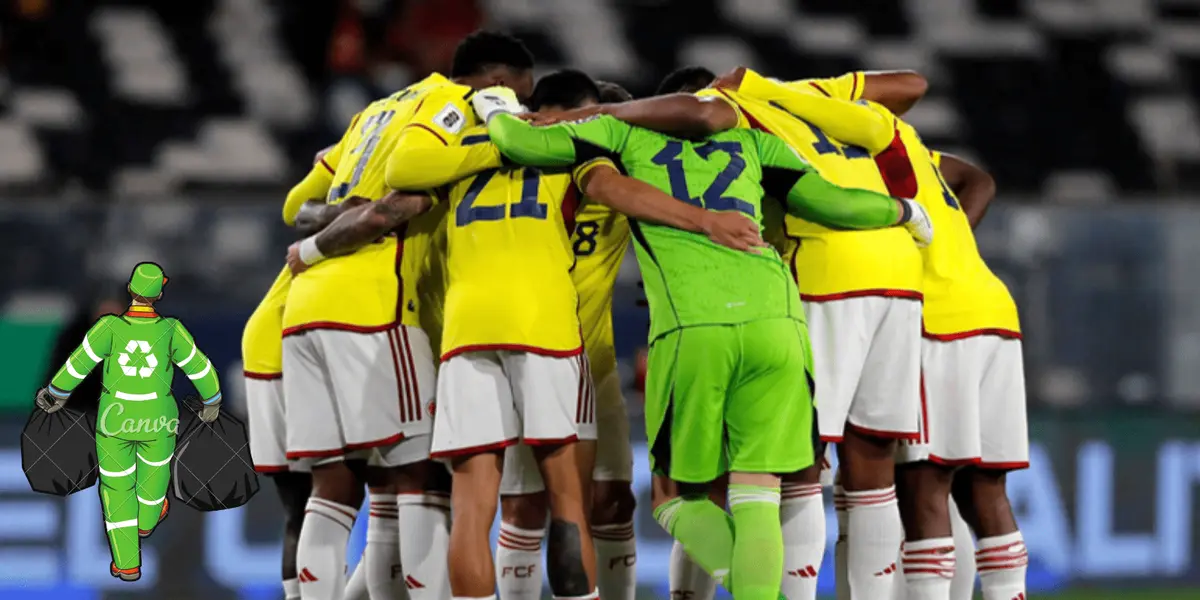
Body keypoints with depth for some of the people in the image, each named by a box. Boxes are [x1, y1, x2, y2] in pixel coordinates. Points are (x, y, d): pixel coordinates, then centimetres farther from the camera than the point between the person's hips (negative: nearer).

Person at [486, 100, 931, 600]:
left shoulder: (627, 132, 20)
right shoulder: (750, 140, 24)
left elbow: (523, 144, 13)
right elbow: (831, 204, 16)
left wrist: (498, 116, 36)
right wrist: (903, 212, 34)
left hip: (692, 330, -2)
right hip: (775, 319, 2)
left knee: (678, 500, 12)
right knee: (755, 502, 4)